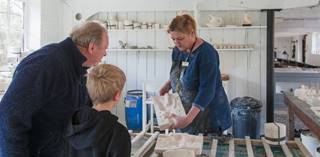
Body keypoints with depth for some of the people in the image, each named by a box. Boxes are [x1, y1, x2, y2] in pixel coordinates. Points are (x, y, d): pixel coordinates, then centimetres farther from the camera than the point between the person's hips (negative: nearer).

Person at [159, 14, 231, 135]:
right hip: (184, 112, 6)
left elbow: (207, 90, -26)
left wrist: (188, 119, -34)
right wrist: (168, 85, 0)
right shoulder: (178, 50, 2)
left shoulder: (206, 53, -20)